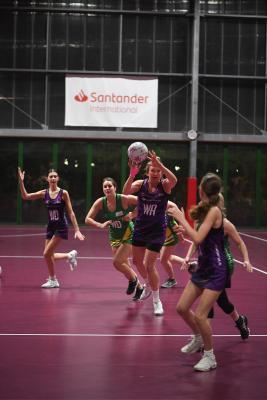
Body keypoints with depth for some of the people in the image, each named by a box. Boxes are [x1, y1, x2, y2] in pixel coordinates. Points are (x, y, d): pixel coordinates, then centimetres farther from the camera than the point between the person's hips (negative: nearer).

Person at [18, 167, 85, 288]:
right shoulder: (44, 193, 2)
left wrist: (77, 230, -12)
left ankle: (53, 280, 6)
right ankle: (70, 255, 34)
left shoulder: (63, 193, -9)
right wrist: (21, 181, -17)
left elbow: (70, 213, -8)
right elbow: (25, 196, -5)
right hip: (50, 227, 5)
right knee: (49, 255, 8)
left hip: (61, 227, -5)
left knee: (47, 253, -12)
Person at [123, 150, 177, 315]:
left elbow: (174, 180, -35)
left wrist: (159, 164, -47)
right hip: (140, 229, 4)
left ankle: (157, 301, 7)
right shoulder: (140, 184, -7)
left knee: (149, 265, -8)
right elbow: (126, 192, -26)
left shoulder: (165, 185, -12)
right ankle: (148, 285, 47)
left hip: (157, 232, -4)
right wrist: (132, 175, -43)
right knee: (137, 261, 17)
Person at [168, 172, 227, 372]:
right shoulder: (205, 209, 6)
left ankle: (210, 357, 7)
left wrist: (181, 218, -19)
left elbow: (198, 238, -26)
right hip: (203, 268, 9)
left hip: (216, 271, -9)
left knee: (200, 315, -10)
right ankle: (198, 338, 36)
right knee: (182, 308, 11)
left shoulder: (214, 210, -19)